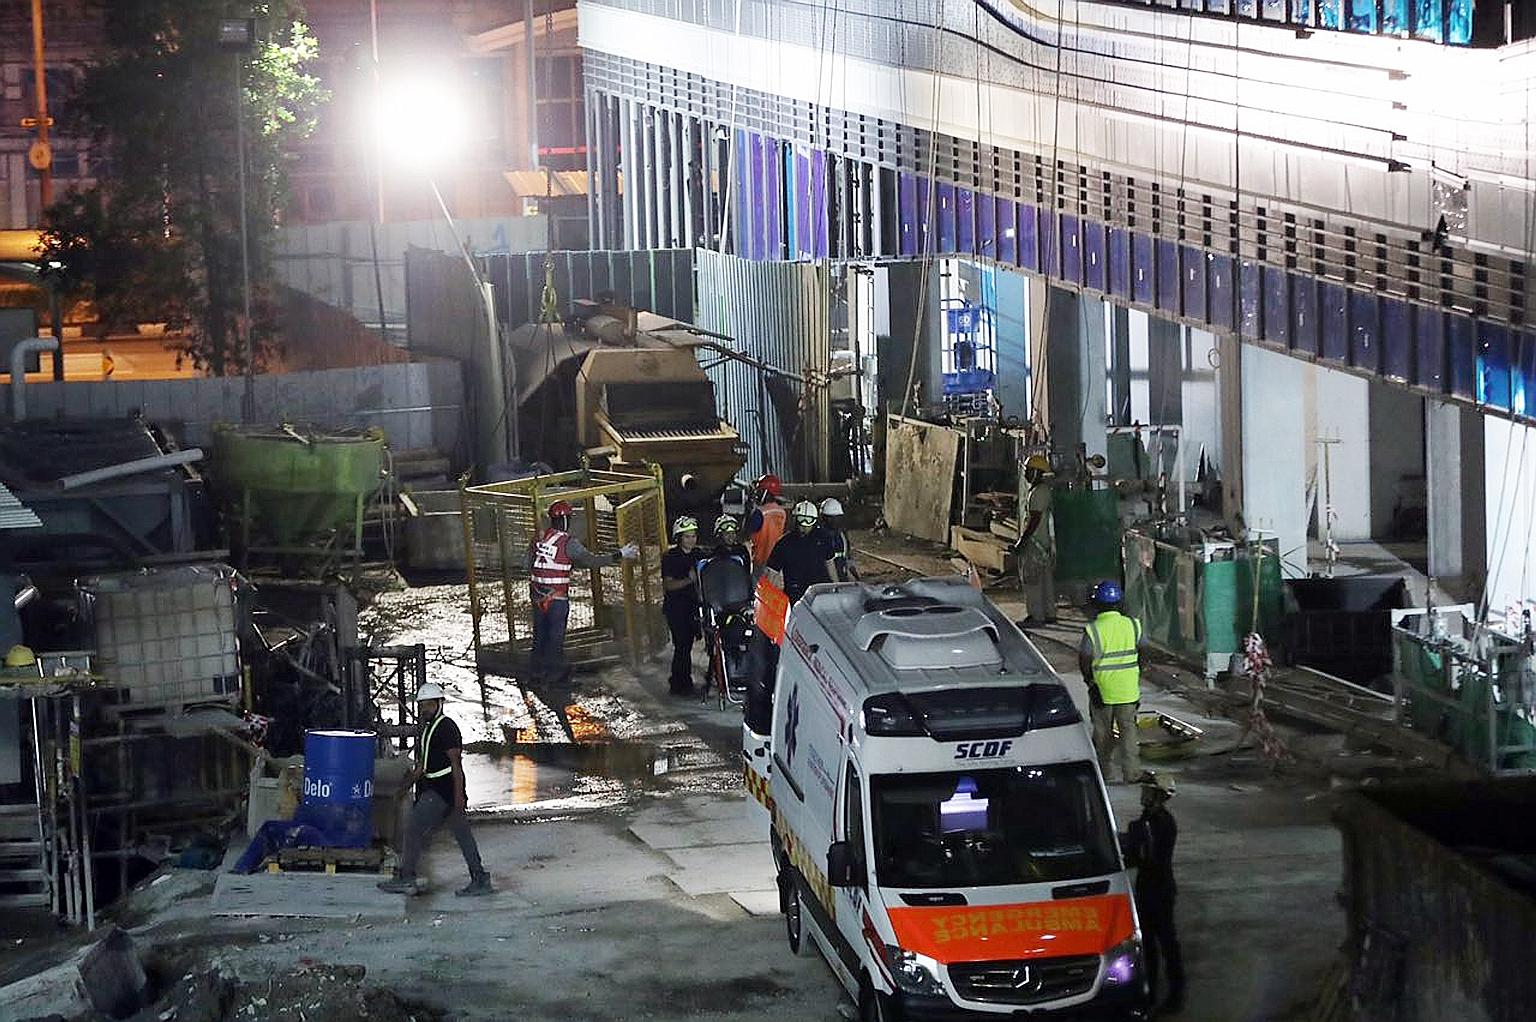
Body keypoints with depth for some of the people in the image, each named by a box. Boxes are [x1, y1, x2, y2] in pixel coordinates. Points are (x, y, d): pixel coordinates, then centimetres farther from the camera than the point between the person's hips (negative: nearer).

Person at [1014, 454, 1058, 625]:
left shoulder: (1037, 493, -17)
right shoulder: (1044, 489, 15)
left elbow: (1034, 521, -22)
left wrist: (1021, 543, -20)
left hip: (1035, 542, -10)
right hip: (1046, 541, 10)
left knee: (1031, 580, -7)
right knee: (1046, 580, 13)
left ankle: (1037, 616, -6)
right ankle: (1049, 614, 18)